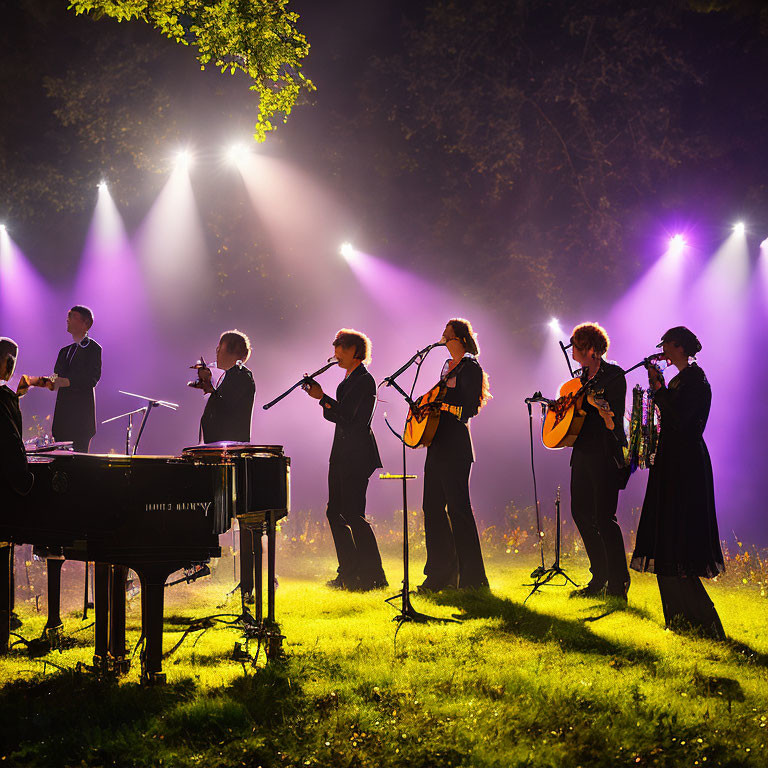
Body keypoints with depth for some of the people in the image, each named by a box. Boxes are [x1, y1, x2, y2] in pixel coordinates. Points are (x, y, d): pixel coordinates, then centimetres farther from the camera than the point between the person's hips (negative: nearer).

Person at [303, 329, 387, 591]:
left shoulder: (364, 380, -11)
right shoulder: (349, 380, 19)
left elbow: (346, 414, -20)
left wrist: (323, 398, -13)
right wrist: (321, 398, 3)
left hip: (357, 453, -10)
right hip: (342, 452, 10)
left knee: (353, 514, -11)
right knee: (335, 512, 10)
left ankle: (373, 576, -6)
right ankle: (349, 573, 16)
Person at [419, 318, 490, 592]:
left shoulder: (470, 367, -8)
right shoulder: (448, 365, 19)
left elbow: (471, 407, -16)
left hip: (455, 445, -10)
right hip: (438, 443, 10)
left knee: (458, 507, -10)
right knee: (432, 506, 9)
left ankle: (471, 577, -6)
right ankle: (441, 573, 16)